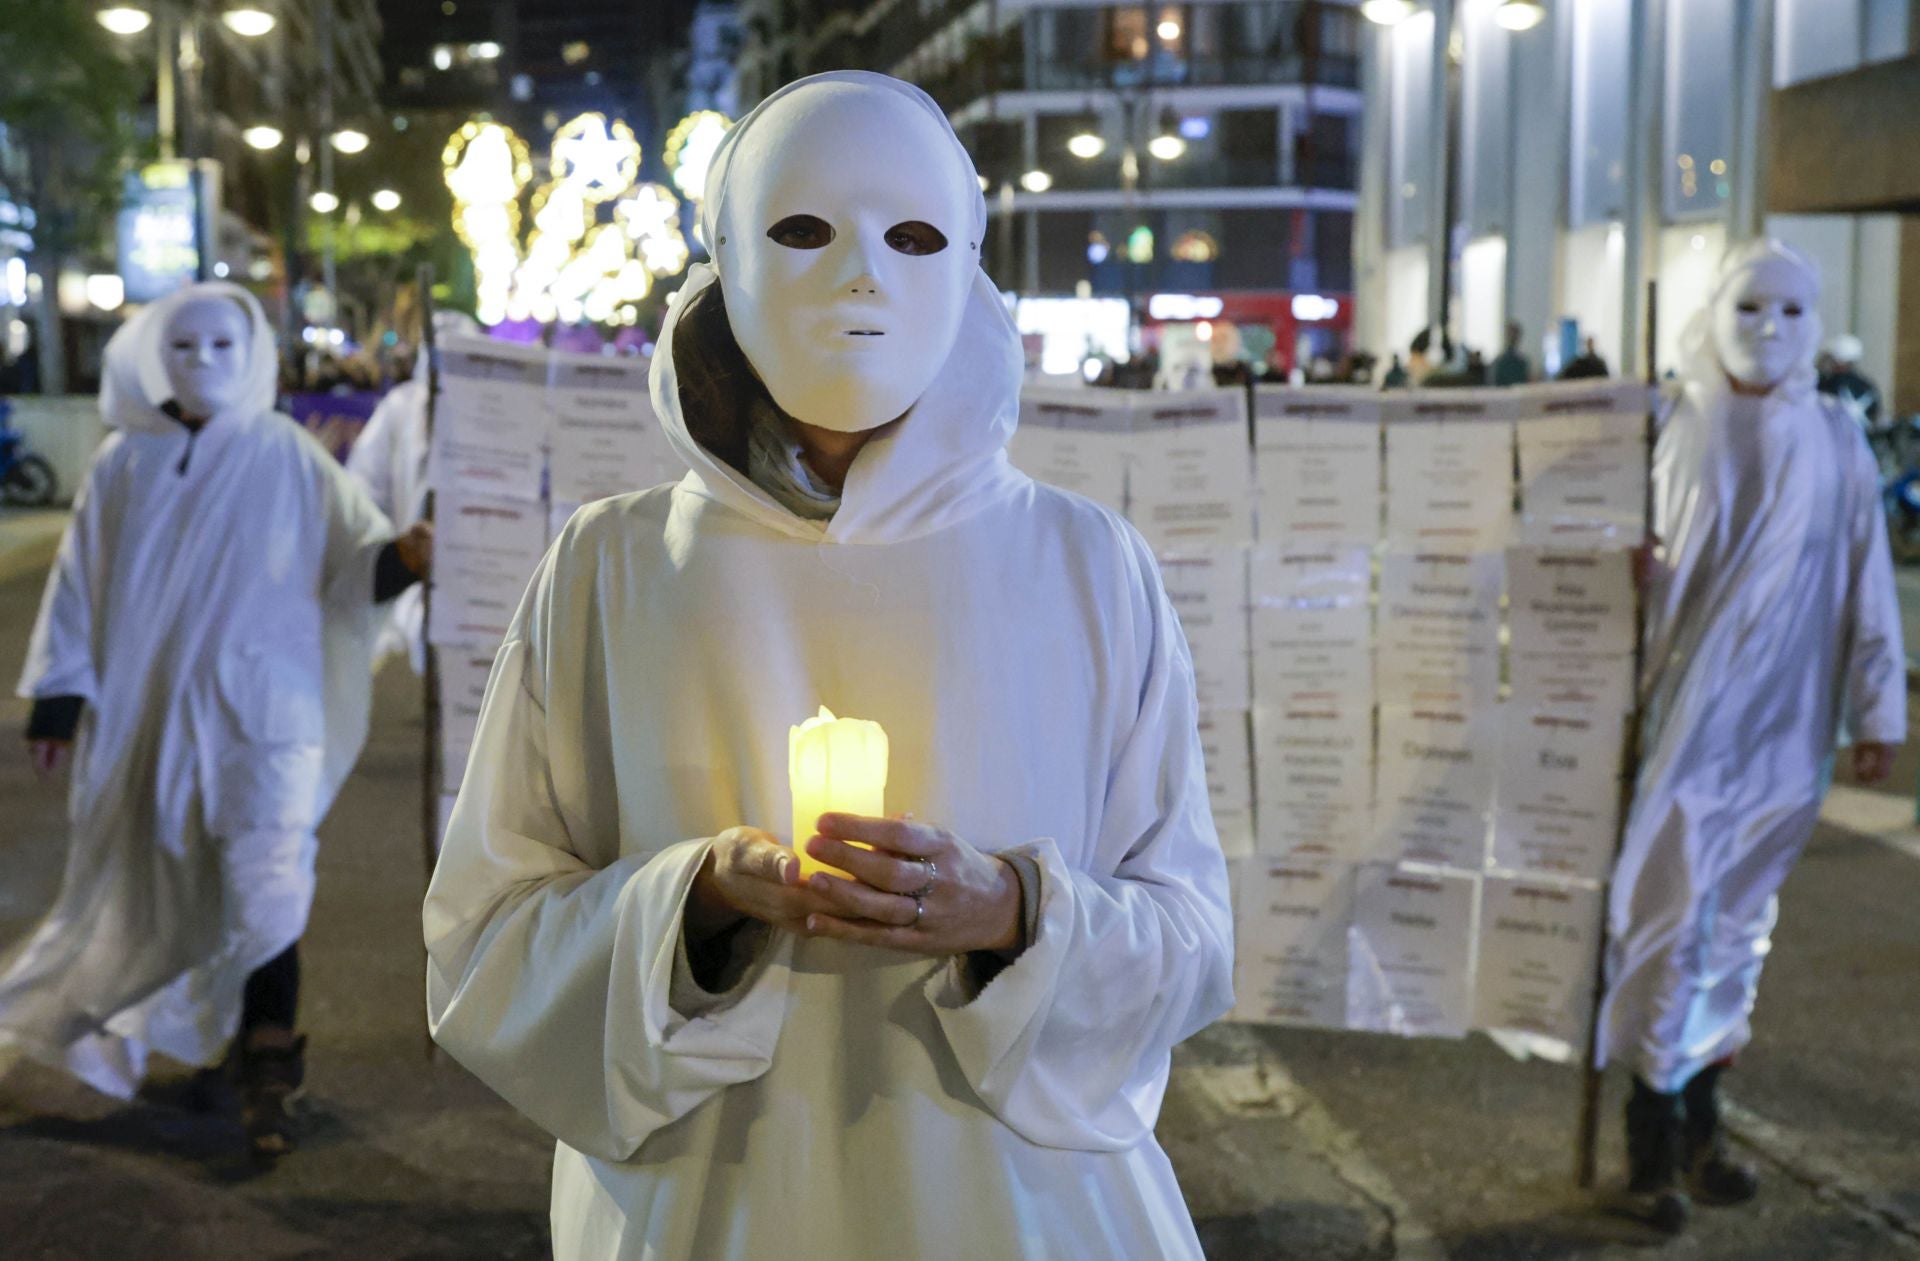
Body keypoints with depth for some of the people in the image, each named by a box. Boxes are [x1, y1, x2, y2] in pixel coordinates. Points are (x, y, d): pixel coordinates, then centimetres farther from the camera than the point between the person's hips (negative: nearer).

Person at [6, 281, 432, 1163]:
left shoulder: (290, 460, 0)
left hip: (262, 707, -2)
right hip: (150, 712, 3)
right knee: (174, 889, 12)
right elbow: (82, 582, 8)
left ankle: (265, 1077, -7)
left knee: (265, 892, -12)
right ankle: (204, 1035, 32)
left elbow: (354, 562, -2)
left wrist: (403, 556, -25)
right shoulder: (125, 463, 4)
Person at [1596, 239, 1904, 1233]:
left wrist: (1878, 709, 5)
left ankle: (1701, 1120, 23)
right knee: (1669, 915, -1)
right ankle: (1653, 1135, 11)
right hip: (1686, 715, -2)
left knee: (1737, 923, 10)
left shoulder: (1832, 439, 3)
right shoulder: (1677, 433, -3)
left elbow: (1865, 581, 5)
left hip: (1780, 725, 2)